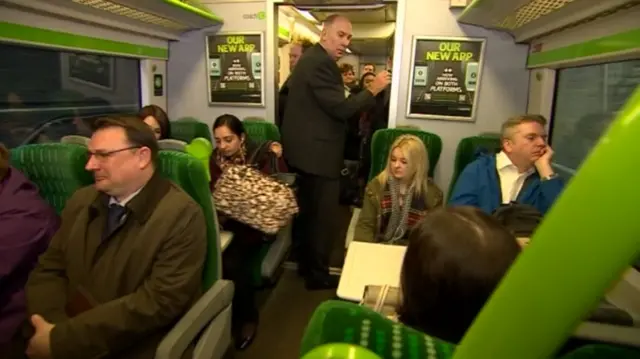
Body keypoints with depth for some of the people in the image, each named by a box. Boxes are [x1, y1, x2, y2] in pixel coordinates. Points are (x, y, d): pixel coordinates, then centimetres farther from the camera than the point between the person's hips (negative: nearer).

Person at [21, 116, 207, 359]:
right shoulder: (81, 201, 7)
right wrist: (53, 327, -11)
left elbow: (159, 301, -19)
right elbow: (49, 269, 7)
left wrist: (61, 339, -18)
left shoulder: (182, 216, -14)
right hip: (64, 335, 5)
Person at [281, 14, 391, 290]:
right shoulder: (321, 63, -17)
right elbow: (340, 108, -21)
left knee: (310, 212, 20)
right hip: (317, 153, -11)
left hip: (306, 150, 11)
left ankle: (306, 264, 34)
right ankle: (318, 275, 15)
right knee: (322, 216, 1)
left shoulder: (310, 58, 16)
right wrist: (372, 90, -13)